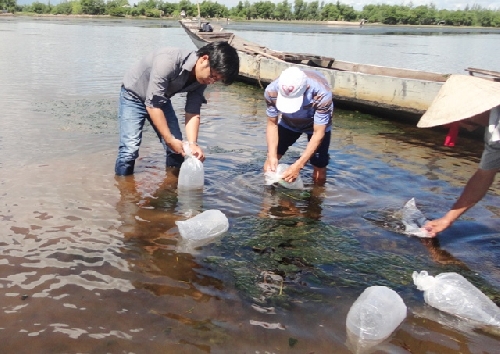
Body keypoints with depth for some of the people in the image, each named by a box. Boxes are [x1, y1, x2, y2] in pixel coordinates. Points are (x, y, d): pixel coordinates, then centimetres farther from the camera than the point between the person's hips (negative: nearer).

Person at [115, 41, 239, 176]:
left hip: (160, 98, 6)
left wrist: (192, 144, -28)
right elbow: (152, 105, -36)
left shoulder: (201, 80, -16)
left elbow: (193, 113, -13)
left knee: (178, 148, -1)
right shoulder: (168, 61, -38)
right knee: (130, 148, -19)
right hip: (133, 96, -6)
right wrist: (170, 140, -35)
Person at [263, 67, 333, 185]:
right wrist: (272, 156, -29)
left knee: (319, 175, -7)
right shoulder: (271, 91, -34)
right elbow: (272, 124, -19)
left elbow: (318, 133, -33)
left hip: (318, 125, -2)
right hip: (289, 123, 3)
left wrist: (298, 165, -39)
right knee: (269, 166, 0)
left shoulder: (322, 94, -42)